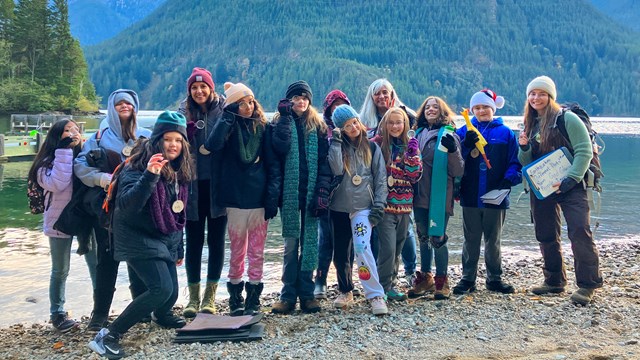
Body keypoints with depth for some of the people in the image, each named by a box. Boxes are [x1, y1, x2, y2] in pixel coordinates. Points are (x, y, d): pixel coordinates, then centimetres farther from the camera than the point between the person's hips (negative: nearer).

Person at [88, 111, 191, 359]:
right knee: (161, 288, -24)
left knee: (171, 293, 7)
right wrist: (149, 175, -43)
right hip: (139, 239, -7)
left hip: (166, 240, 7)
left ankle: (162, 315, 45)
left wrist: (179, 248, 18)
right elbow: (126, 206, -31)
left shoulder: (179, 171, 5)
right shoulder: (138, 167, -17)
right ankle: (108, 336, -14)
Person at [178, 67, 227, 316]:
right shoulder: (183, 113, 6)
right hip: (193, 186, 2)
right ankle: (193, 297, 19)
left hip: (217, 186, -1)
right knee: (193, 242, 8)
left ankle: (210, 297, 18)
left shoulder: (223, 110, 0)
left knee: (216, 241, 6)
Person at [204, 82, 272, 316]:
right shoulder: (229, 126, -3)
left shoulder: (261, 125, 7)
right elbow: (213, 145, -24)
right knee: (237, 251, 7)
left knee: (257, 252, 6)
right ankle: (235, 297, 21)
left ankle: (253, 299, 15)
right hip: (236, 198, -2)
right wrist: (228, 116, -18)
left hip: (259, 197, 3)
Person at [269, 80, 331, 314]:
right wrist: (285, 116, -10)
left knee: (310, 242, 3)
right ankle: (288, 295, 8)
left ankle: (306, 293, 11)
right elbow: (279, 149, -15)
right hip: (289, 192, -1)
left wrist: (322, 192, -8)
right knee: (291, 244, 2)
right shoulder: (281, 122, 6)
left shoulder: (318, 126, 9)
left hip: (311, 192, 1)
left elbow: (323, 161, 2)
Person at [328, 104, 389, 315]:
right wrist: (336, 140, -12)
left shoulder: (371, 147, 5)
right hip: (339, 207, 2)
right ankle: (345, 291, 28)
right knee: (340, 253, 9)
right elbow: (336, 169, -16)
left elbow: (381, 179, 3)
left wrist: (378, 206, -6)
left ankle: (376, 295, -14)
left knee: (362, 248, -20)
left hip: (363, 207, -2)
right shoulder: (338, 146, 5)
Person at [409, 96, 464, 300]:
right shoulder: (417, 134, 9)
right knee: (424, 238, 13)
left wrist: (453, 151, -21)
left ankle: (441, 280, 13)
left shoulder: (448, 136, -3)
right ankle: (425, 278, 25)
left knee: (437, 238, -1)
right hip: (420, 196, 4)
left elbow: (458, 171, -7)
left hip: (440, 197, -4)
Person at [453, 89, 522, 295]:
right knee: (471, 240, 9)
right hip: (470, 197, 0)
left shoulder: (506, 133, 2)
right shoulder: (464, 131, 3)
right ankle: (468, 279, 18)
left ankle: (495, 279, 25)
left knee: (493, 240, 13)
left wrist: (509, 179, -16)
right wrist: (466, 145, -20)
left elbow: (515, 162, 0)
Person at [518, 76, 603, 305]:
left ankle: (588, 284, -5)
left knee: (580, 232, -16)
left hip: (570, 186, -6)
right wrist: (523, 148, -7)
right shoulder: (531, 125, 12)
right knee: (546, 236, 10)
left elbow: (584, 151, -12)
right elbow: (526, 163, 15)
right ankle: (554, 282, 23)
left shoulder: (567, 118, -6)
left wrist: (570, 180, -20)